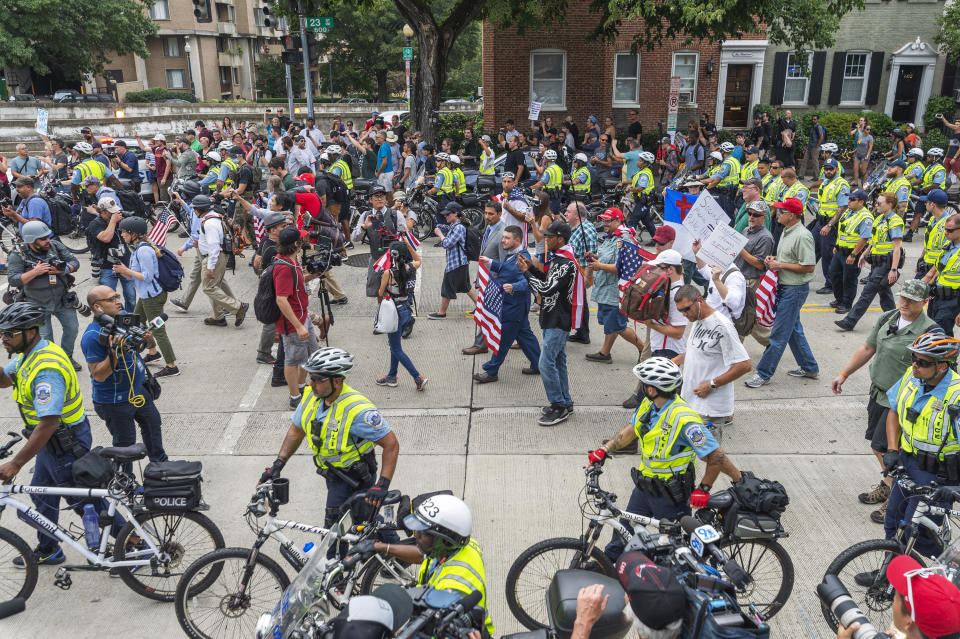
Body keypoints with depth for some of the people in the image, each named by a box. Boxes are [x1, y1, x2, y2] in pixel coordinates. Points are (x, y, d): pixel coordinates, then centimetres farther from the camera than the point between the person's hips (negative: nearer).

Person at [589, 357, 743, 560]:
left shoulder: (684, 419, -31)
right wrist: (604, 450, 3)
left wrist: (704, 489, -19)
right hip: (644, 485, 8)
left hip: (671, 495, -8)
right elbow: (631, 430, 11)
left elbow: (716, 455, -28)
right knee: (625, 529, 23)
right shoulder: (648, 404, -6)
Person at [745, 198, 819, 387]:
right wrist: (773, 259, 3)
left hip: (795, 289, -10)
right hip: (784, 286, 10)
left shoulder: (802, 236, -20)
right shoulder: (786, 231, 11)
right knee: (793, 329, 19)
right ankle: (809, 368, 32)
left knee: (779, 333, -4)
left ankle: (764, 373, 2)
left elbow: (809, 266, -22)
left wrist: (781, 265, -19)